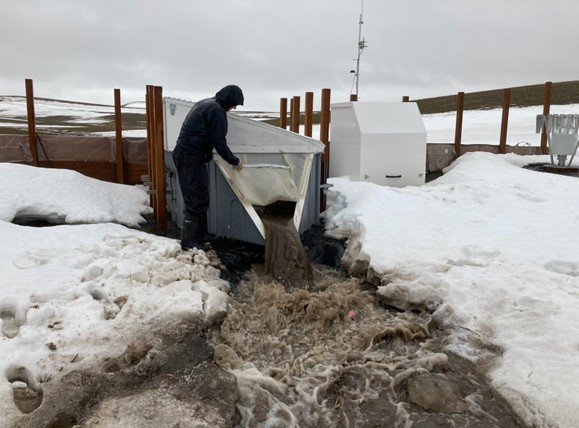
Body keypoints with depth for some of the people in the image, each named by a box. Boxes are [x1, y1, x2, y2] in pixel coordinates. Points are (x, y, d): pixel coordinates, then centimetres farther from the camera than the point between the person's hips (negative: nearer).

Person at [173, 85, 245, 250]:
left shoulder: (205, 103, 19)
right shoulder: (216, 110, -12)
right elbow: (219, 142, -13)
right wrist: (234, 161, -1)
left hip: (185, 154, 10)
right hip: (191, 157, -10)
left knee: (200, 199, 13)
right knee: (196, 200, -6)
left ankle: (200, 237, 20)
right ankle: (189, 242, -1)